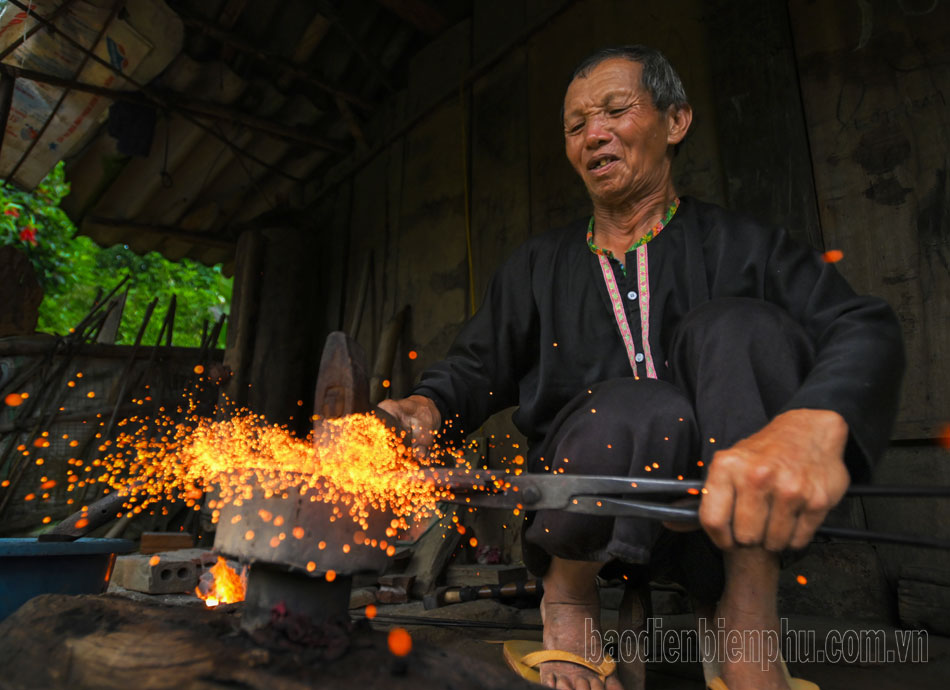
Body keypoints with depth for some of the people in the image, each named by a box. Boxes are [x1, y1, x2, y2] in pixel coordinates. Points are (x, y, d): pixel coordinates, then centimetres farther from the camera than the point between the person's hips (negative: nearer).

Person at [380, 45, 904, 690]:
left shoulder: (741, 245, 3)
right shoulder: (537, 267, 12)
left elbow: (863, 331, -13)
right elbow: (476, 369, 11)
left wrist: (813, 427, -37)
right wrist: (425, 408, -14)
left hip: (731, 516, 0)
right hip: (589, 514, 1)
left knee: (735, 325, -23)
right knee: (638, 412, -33)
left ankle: (748, 616, -19)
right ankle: (567, 593, -4)